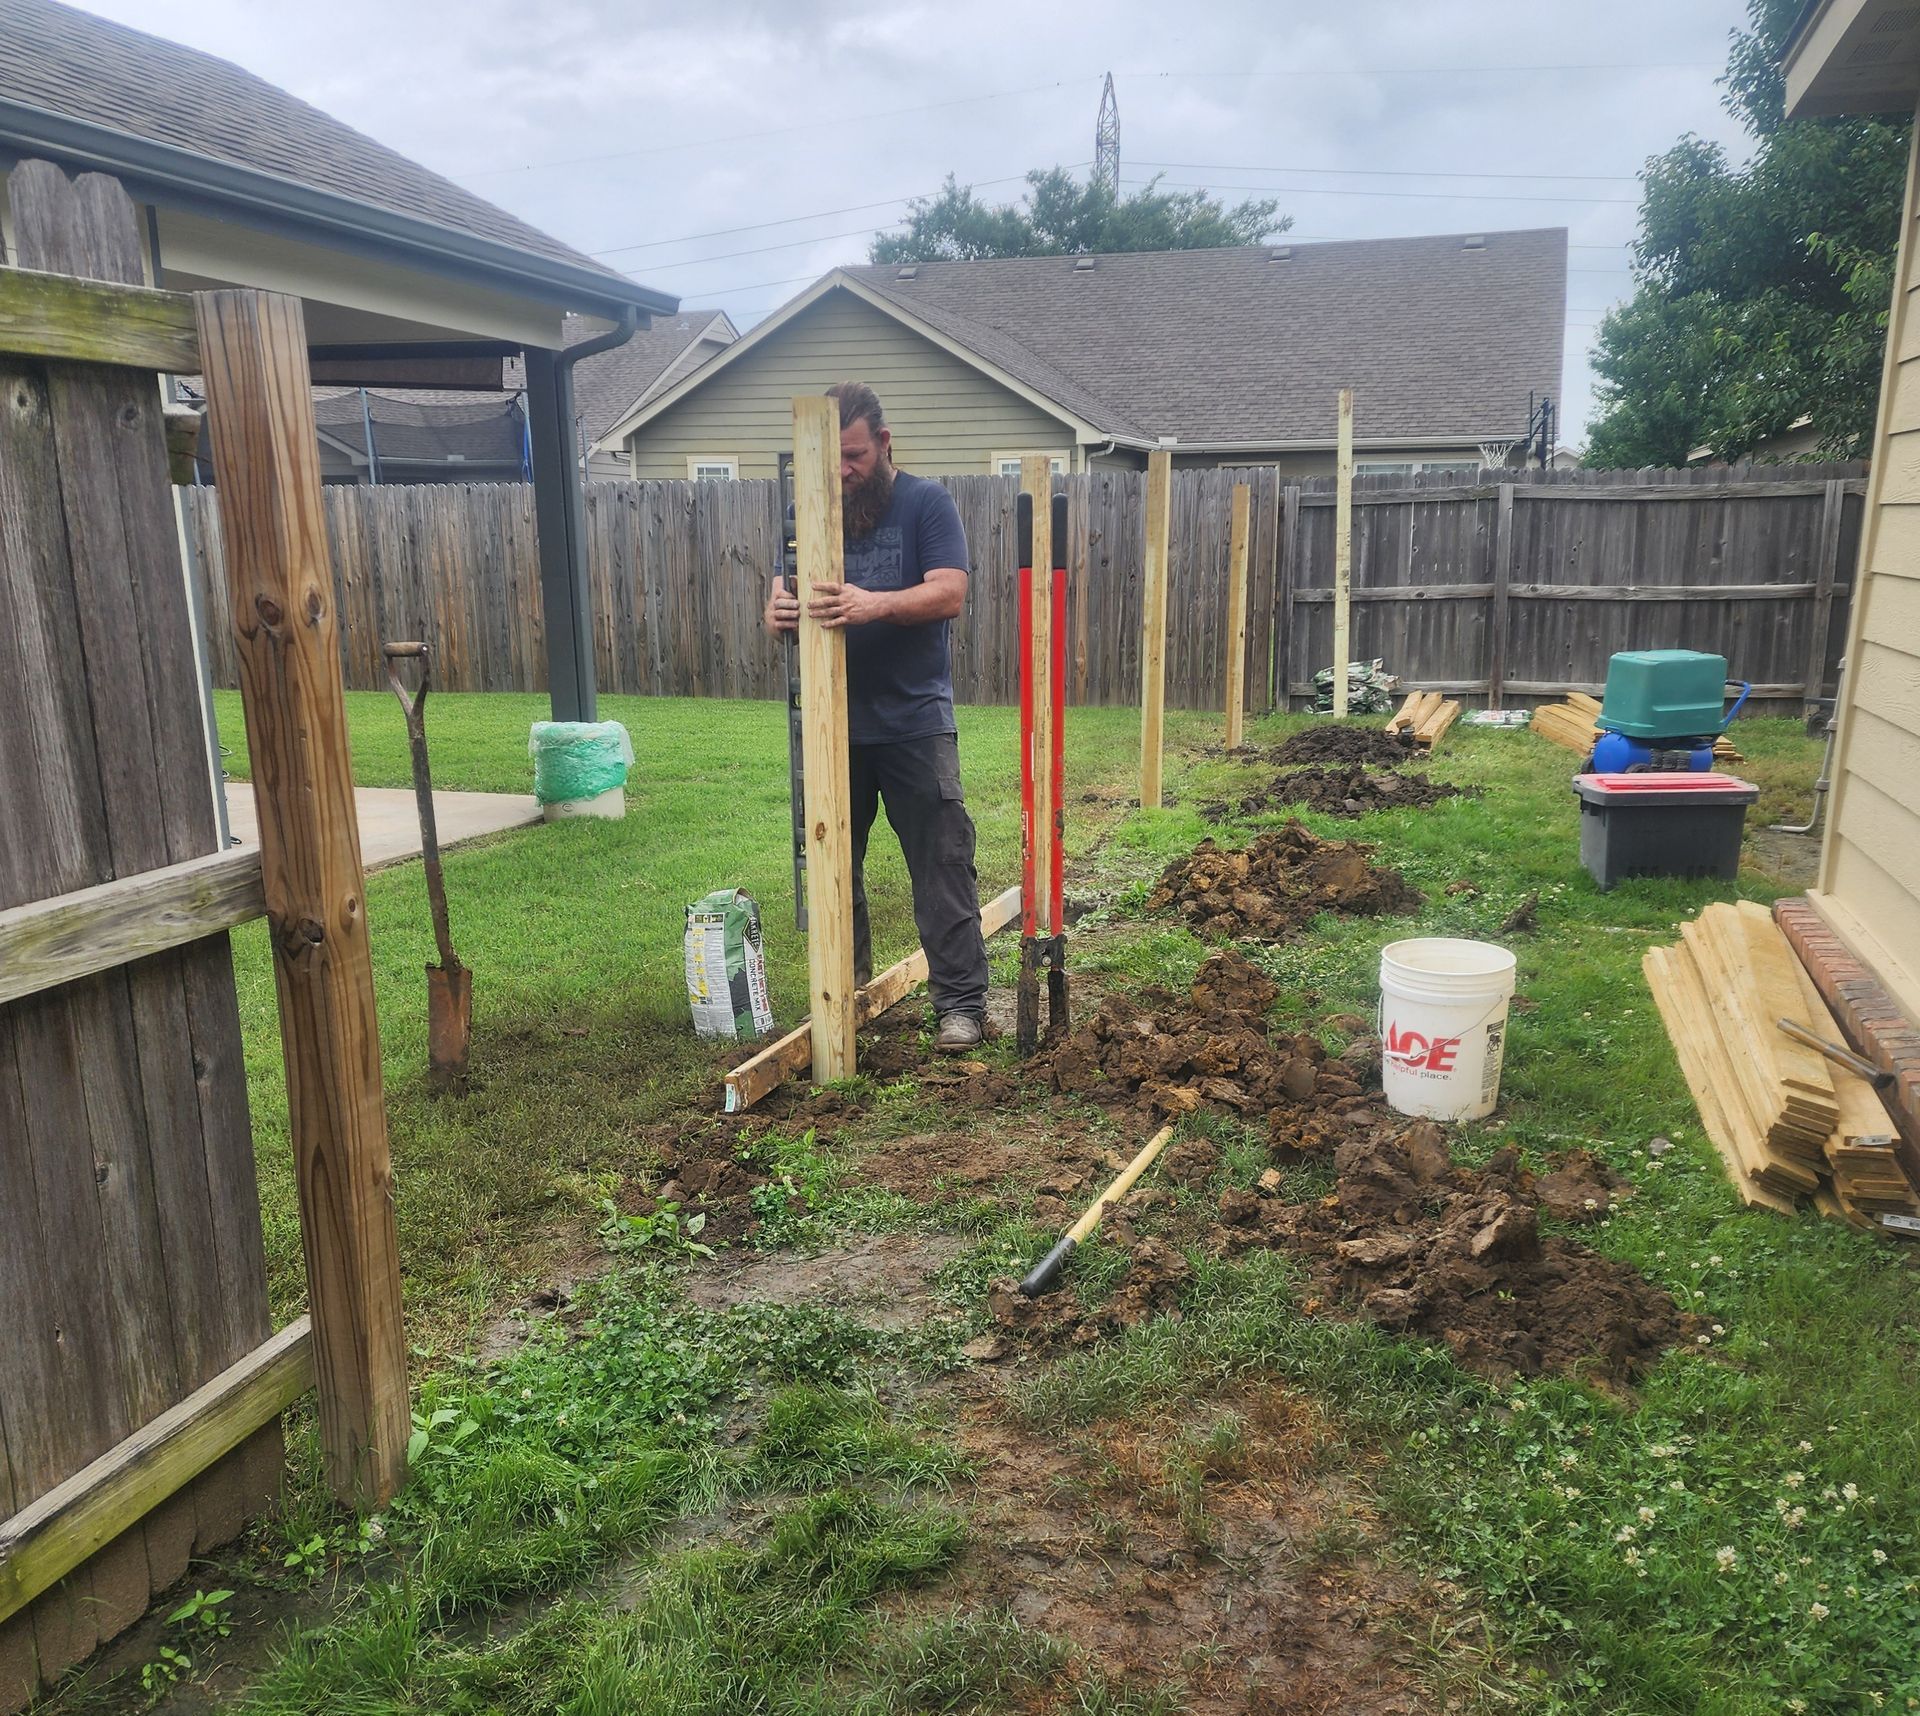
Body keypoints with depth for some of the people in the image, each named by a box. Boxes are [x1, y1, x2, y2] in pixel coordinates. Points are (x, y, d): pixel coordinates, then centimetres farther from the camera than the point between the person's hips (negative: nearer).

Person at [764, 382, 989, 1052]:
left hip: (914, 723, -4)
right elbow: (779, 601, 4)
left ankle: (961, 1000, 3)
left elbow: (949, 594, -15)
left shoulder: (927, 503, -2)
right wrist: (779, 614, -23)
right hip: (832, 725, 4)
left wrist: (875, 605, -33)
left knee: (943, 865, -3)